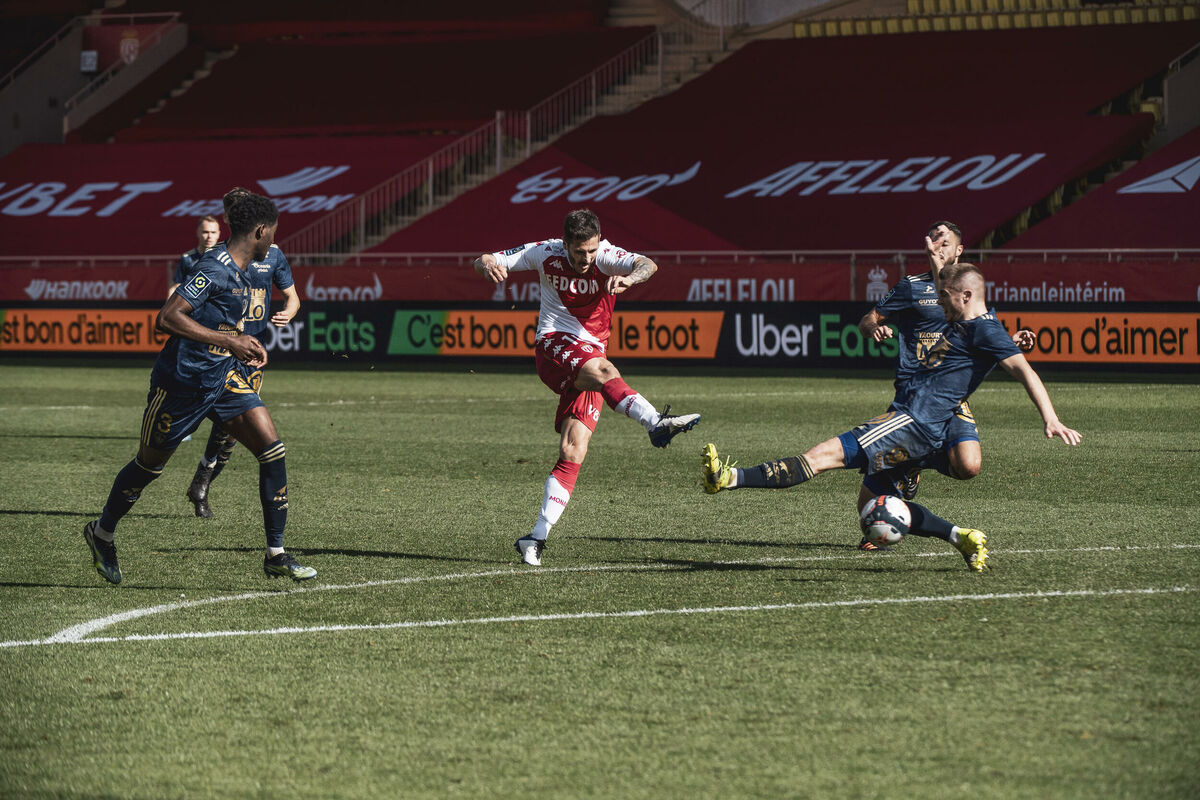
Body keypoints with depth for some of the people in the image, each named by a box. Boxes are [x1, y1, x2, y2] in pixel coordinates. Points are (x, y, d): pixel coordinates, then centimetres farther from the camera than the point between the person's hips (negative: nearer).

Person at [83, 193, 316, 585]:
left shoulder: (239, 272, 9)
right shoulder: (214, 268, -20)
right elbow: (167, 317, -27)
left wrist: (244, 342, 13)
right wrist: (228, 341, -28)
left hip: (223, 377, 8)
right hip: (183, 380, -8)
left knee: (272, 449, -8)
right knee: (149, 465, 10)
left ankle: (276, 555, -5)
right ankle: (102, 533, 35)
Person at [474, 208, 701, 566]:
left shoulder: (606, 256, -6)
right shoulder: (545, 254, -2)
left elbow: (648, 265, -26)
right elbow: (483, 262, 3)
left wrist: (630, 278, -49)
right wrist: (489, 265, -22)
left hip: (590, 352, 1)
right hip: (553, 346, -1)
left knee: (573, 452, -11)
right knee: (601, 369, -36)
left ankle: (539, 536, -9)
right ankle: (655, 422, -56)